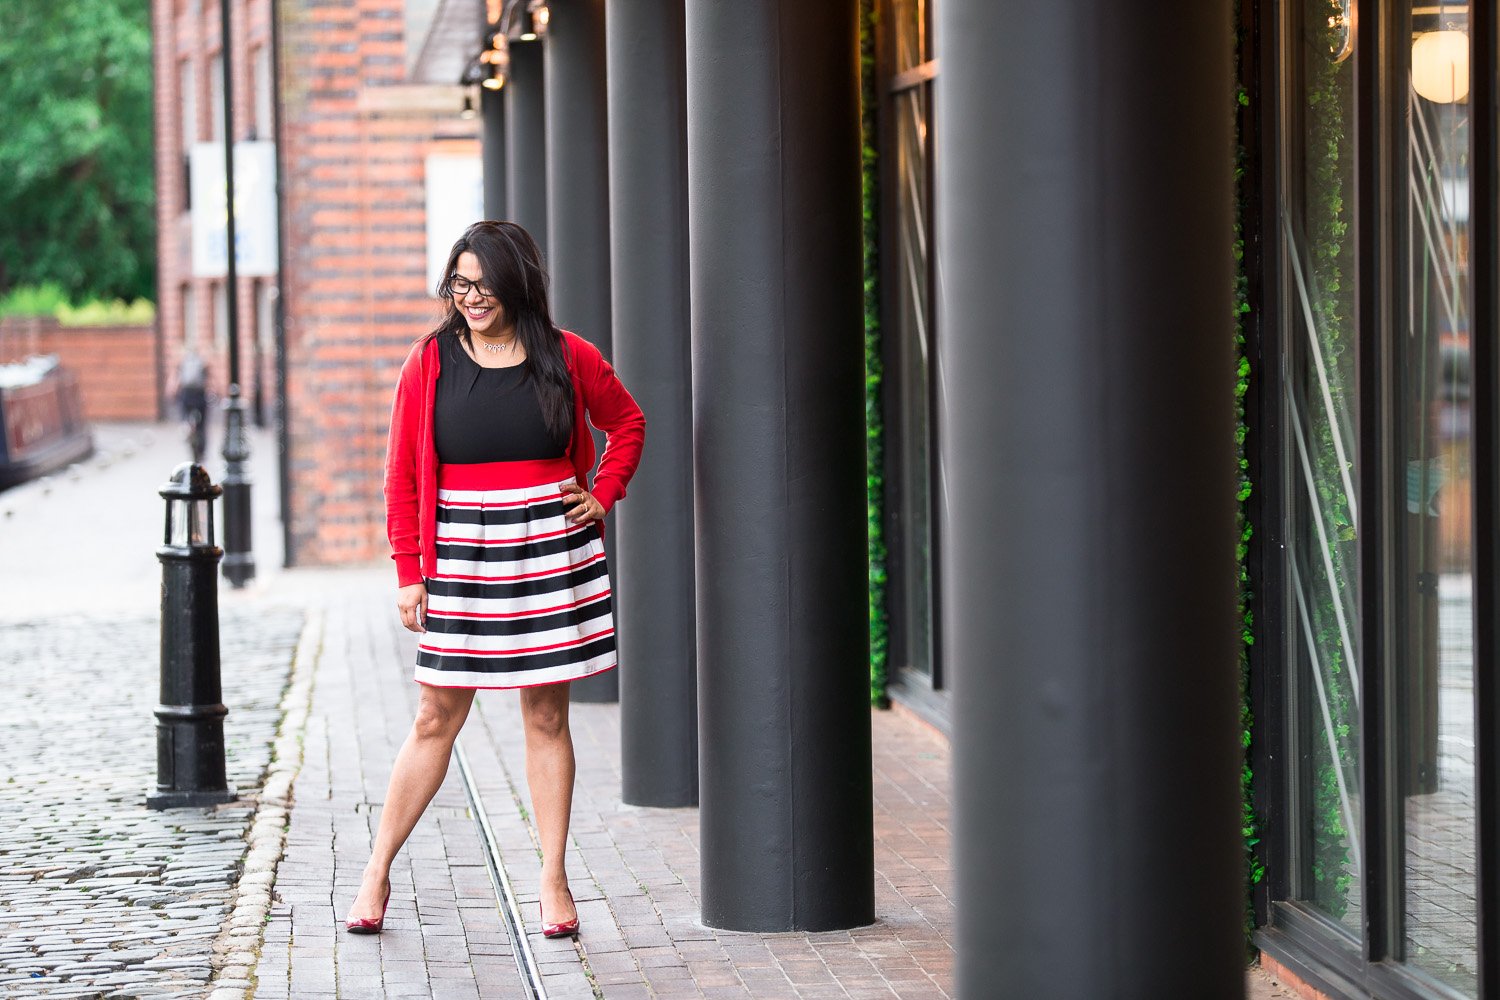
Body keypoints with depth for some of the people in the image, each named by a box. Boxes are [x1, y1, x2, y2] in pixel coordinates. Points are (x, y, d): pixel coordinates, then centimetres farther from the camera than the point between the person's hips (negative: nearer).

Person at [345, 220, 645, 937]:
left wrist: (602, 497, 4)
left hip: (552, 549, 0)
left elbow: (627, 425, 18)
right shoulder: (432, 362, 1)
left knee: (546, 714, 6)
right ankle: (377, 872, 12)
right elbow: (402, 474, 3)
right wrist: (408, 570, -2)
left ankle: (553, 881, 12)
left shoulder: (567, 357, 2)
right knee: (437, 717, 2)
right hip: (462, 553, 0)